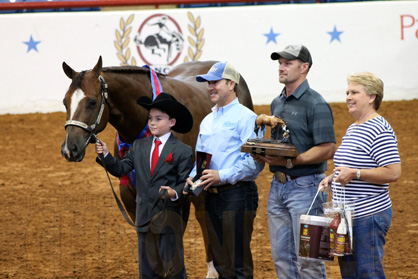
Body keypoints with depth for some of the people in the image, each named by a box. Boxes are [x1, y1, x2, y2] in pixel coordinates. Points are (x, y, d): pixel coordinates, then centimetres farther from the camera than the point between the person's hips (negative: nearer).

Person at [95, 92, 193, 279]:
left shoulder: (183, 151, -5)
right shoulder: (139, 146, 9)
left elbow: (185, 184, -7)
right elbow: (121, 169, 2)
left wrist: (174, 193, -27)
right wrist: (106, 155, -13)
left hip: (168, 219, -4)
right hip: (144, 217, 5)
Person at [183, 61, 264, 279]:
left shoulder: (245, 118, -7)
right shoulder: (207, 121, 18)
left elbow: (255, 161, -16)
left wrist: (222, 175, -22)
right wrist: (192, 177, 4)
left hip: (236, 194, -8)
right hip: (212, 196, 8)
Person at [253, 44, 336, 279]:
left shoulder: (316, 104, -11)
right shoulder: (277, 103, 15)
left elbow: (327, 150, -17)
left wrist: (290, 162, -24)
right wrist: (263, 155, 2)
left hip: (305, 186, -8)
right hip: (278, 186, 8)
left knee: (307, 259, -6)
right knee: (281, 257, 12)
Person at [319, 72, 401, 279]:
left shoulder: (380, 131, -13)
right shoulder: (352, 129, 18)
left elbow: (393, 173, -20)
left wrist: (354, 174, -23)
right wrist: (332, 178, 12)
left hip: (369, 216, -10)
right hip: (347, 217, 10)